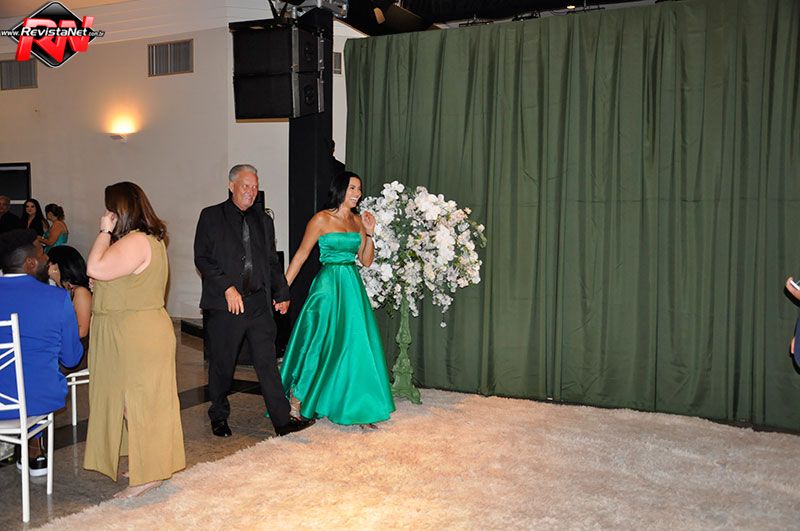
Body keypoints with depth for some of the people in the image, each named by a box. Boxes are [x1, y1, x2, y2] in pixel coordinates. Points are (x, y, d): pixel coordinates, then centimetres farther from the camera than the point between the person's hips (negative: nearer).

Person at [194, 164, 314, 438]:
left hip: (259, 303, 3)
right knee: (221, 364, 9)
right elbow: (202, 258, -6)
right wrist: (227, 287, -15)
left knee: (268, 363, 2)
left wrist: (282, 293, 13)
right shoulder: (211, 216, 2)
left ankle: (283, 420, 5)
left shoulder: (263, 220, 16)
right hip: (225, 304, -3)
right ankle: (219, 417, 27)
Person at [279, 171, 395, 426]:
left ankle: (357, 406, 16)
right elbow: (301, 254, -5)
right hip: (329, 286, -5)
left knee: (356, 345, 5)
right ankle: (300, 402, 19)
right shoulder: (322, 218, -6)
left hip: (353, 287, 5)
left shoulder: (358, 220, 10)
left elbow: (366, 261, 12)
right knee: (321, 346, 1)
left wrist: (369, 233, -2)